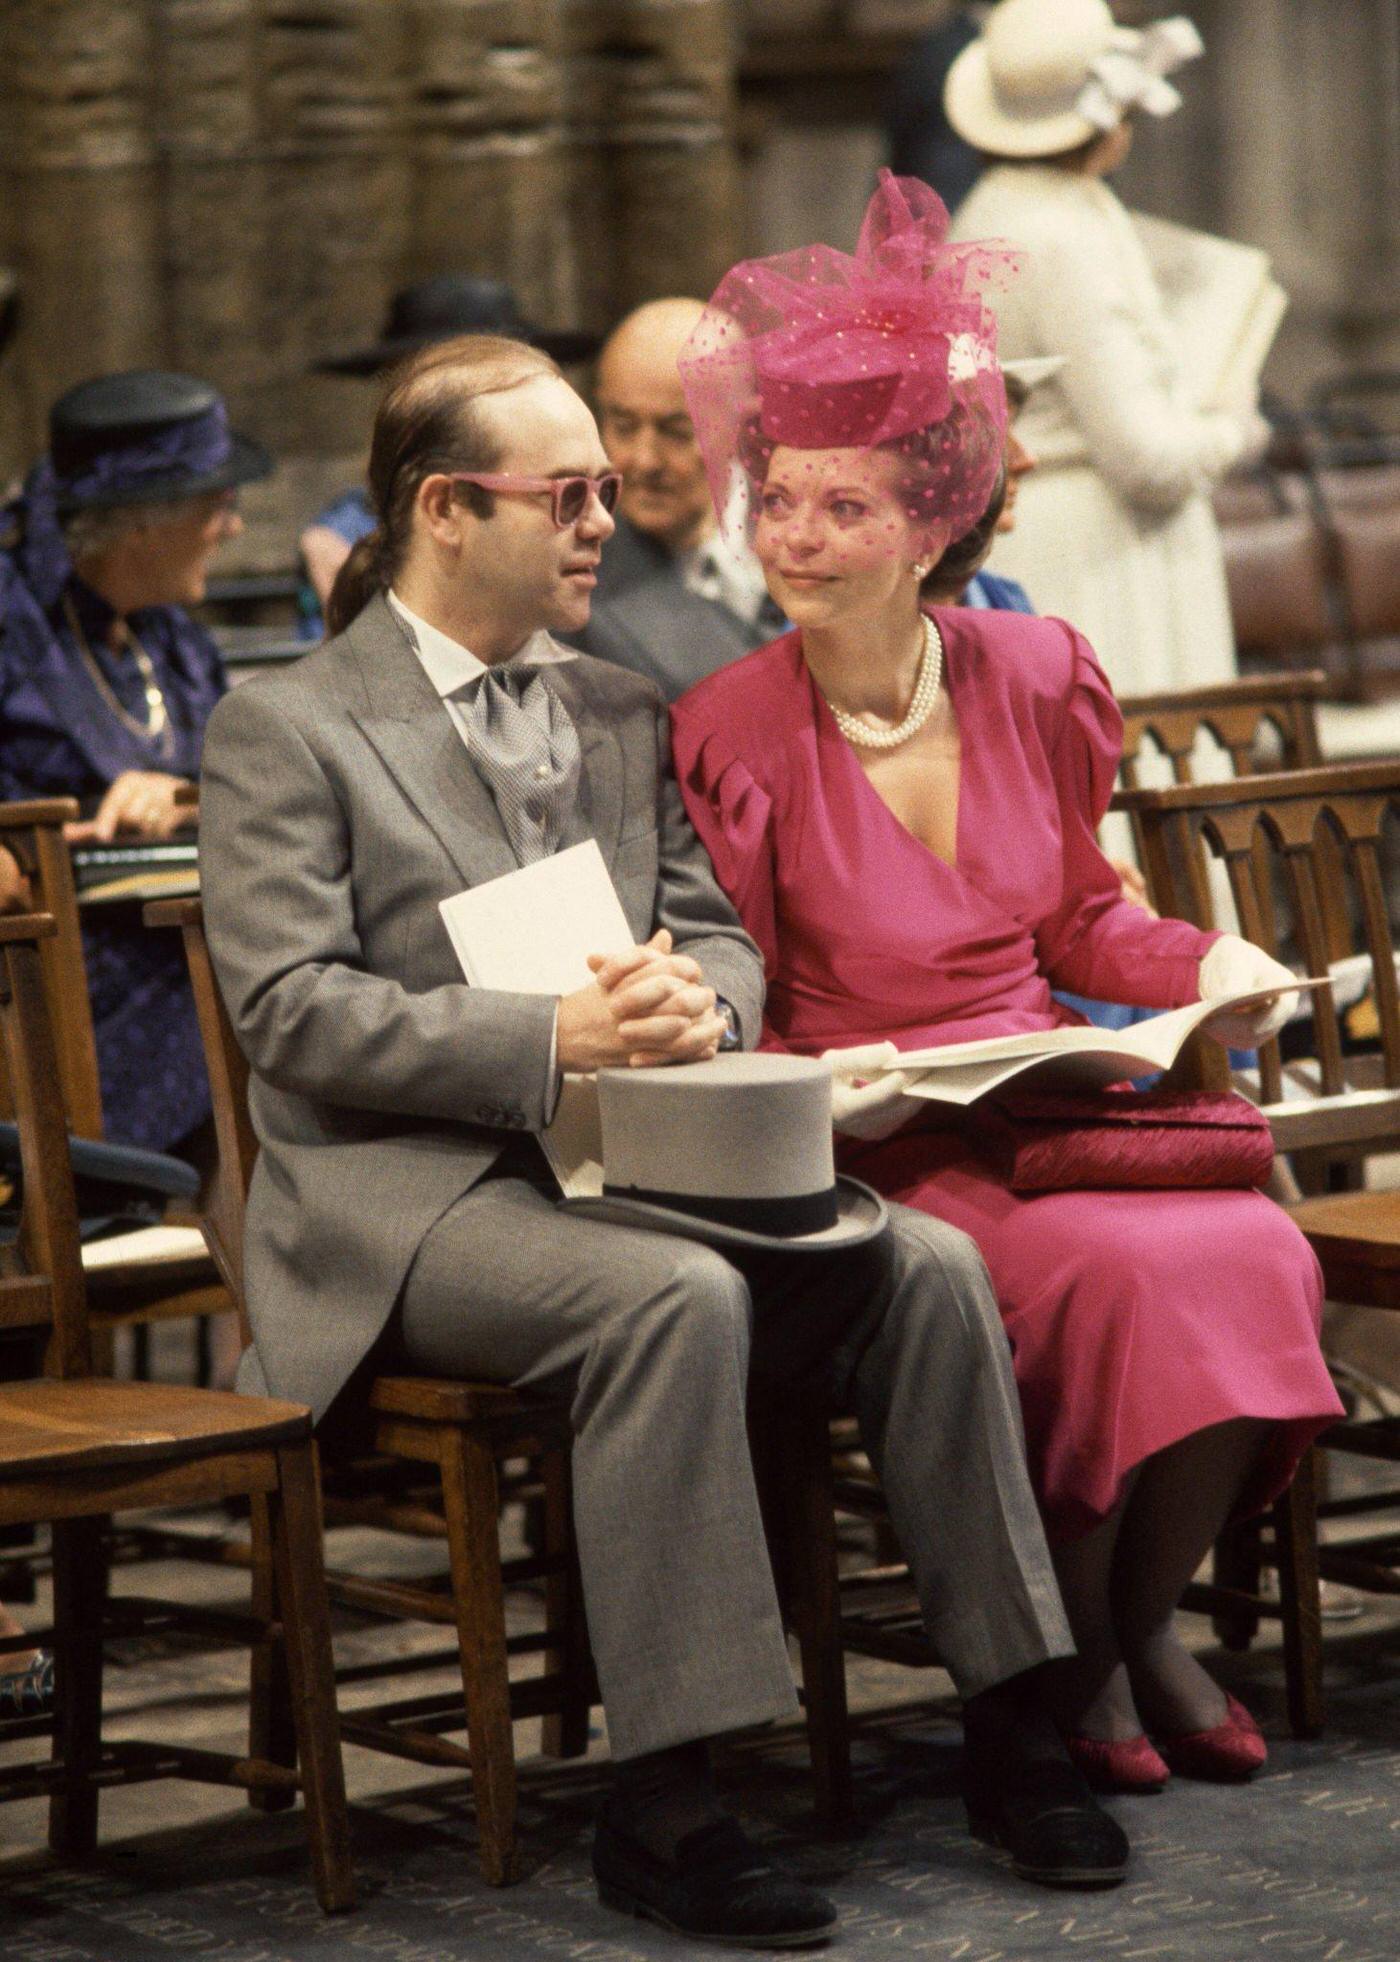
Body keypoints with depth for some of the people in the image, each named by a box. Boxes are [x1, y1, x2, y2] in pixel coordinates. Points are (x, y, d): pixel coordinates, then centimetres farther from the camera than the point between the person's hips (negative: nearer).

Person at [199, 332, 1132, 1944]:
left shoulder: (624, 719, 19)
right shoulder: (284, 727, -2)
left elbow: (719, 936, 17)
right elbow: (290, 1010, -11)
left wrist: (694, 999, -10)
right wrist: (548, 1041, -22)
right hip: (401, 1194, -6)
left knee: (926, 1264, -17)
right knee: (678, 1297, -34)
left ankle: (1007, 1722, -8)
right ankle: (657, 1801, -31)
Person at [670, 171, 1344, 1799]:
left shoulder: (1035, 677, 6)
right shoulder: (725, 735, -6)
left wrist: (1205, 962, 0)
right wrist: (818, 1097, -22)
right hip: (875, 1150, -4)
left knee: (1253, 1250, -26)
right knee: (1114, 1269, -31)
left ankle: (1140, 1616, -3)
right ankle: (1065, 1652, -7)